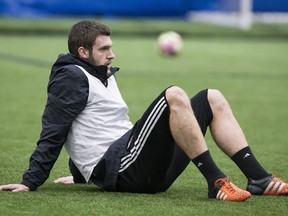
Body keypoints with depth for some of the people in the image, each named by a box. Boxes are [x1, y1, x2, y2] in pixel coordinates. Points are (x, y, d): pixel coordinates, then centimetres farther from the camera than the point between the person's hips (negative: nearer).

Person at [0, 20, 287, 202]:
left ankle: (258, 179, -7)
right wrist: (30, 182, -15)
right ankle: (216, 183, -30)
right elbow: (53, 134, -9)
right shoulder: (71, 78, -3)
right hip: (120, 170, -10)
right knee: (174, 95, -27)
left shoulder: (104, 76, 27)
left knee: (212, 99, 7)